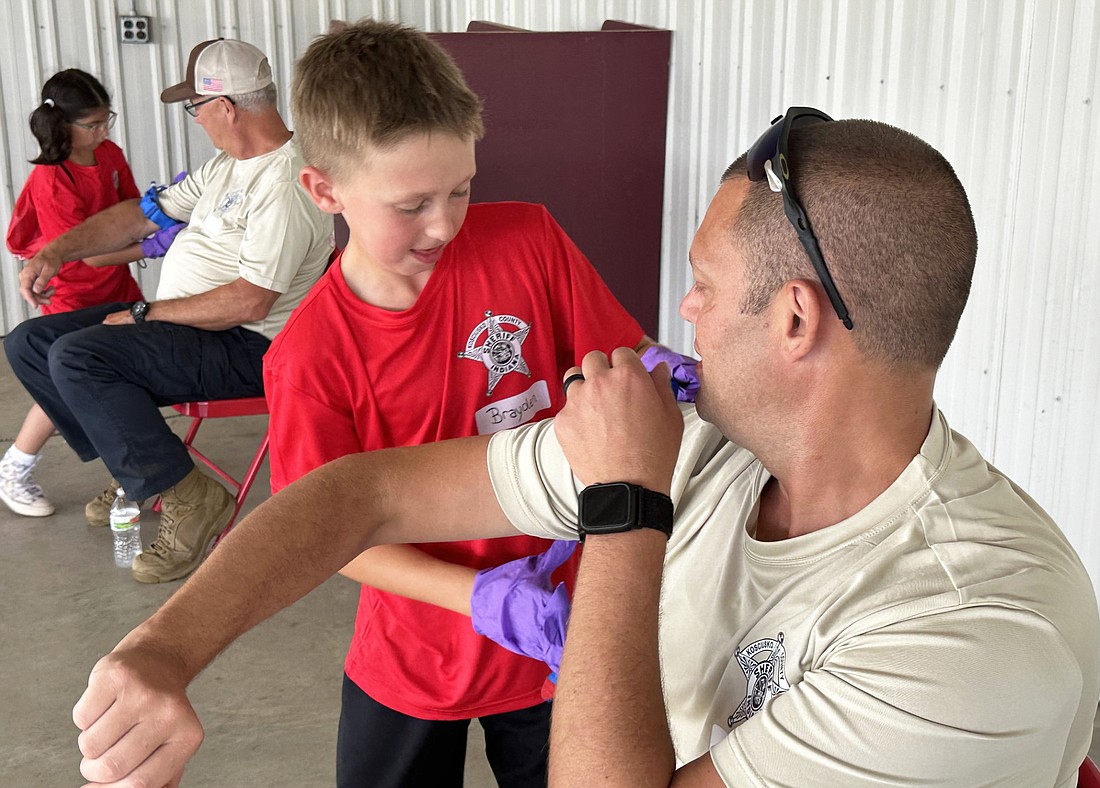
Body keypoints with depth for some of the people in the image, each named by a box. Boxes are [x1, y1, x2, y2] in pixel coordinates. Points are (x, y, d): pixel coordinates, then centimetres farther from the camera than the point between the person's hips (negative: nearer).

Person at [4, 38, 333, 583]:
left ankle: (187, 497, -17)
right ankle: (133, 467, 13)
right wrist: (58, 251, 9)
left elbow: (250, 301, -26)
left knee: (77, 357, -27)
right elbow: (145, 213, 19)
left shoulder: (285, 181, -21)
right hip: (175, 320, 10)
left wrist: (145, 314, -16)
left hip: (247, 347, -10)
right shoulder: (227, 165, 12)